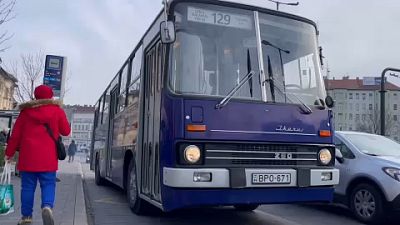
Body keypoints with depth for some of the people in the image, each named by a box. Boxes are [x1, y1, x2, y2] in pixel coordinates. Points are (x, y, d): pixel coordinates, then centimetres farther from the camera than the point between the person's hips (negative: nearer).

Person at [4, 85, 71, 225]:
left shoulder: (26, 110, 8)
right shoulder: (57, 111, 2)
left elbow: (15, 134, 9)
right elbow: (66, 131, 8)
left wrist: (9, 153, 17)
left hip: (28, 156, 2)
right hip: (48, 157, -2)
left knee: (27, 186, 9)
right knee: (48, 184, 2)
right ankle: (47, 206, -23)